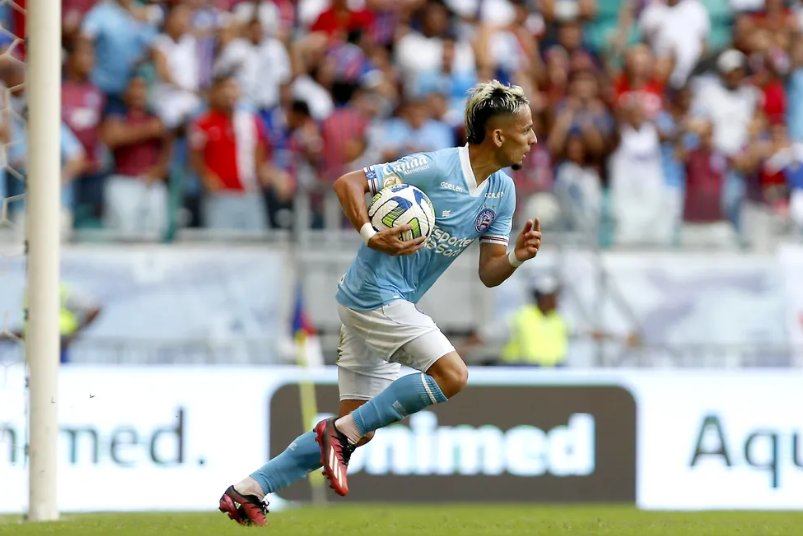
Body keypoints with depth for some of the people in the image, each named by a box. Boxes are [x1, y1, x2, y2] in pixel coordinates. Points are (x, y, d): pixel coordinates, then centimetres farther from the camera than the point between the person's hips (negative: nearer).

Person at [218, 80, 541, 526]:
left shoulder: (503, 191, 5)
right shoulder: (435, 167, -17)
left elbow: (489, 274, 7)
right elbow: (348, 182, -15)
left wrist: (517, 257, -14)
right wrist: (370, 234, -28)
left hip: (394, 304, 9)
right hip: (376, 292, -9)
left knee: (359, 429, 7)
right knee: (452, 375, -19)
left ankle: (248, 490, 10)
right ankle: (342, 433, -9)